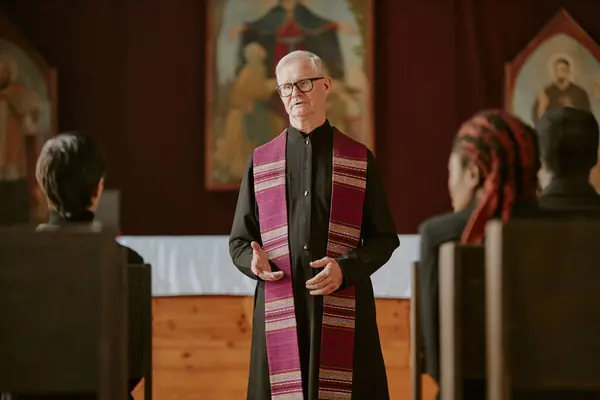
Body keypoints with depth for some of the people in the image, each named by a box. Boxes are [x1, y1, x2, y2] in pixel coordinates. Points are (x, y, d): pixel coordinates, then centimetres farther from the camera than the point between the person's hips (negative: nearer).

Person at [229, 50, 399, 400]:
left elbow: (385, 238, 5)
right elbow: (239, 240, 13)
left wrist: (346, 268, -14)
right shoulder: (261, 162, 10)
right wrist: (254, 261, -10)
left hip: (343, 310, -1)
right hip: (280, 310, 1)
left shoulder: (359, 160, 6)